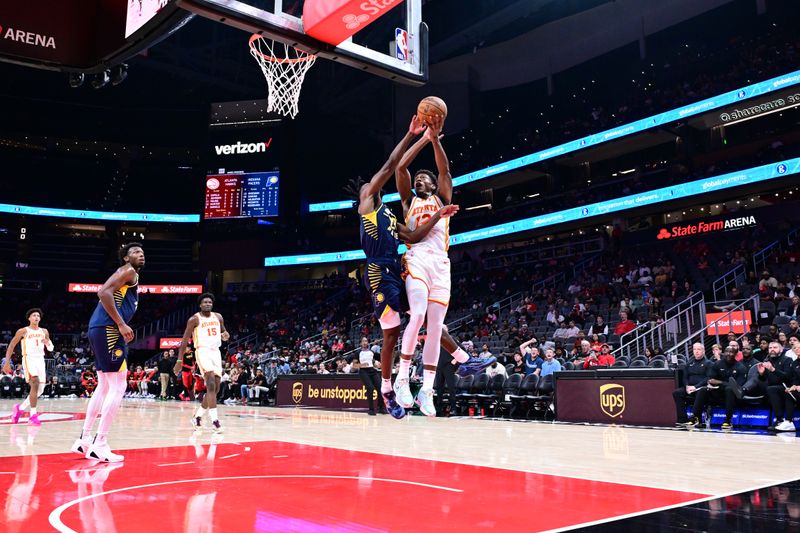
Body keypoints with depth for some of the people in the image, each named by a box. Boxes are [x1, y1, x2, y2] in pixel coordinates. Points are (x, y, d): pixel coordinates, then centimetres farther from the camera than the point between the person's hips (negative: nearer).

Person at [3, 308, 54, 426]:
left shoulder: (44, 332, 14)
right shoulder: (23, 331, 1)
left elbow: (51, 349, 17)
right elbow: (11, 346, 4)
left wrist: (48, 343, -7)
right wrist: (7, 362, -4)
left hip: (40, 360, 6)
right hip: (29, 359, -6)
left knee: (40, 390, 6)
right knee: (35, 384, -24)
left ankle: (20, 408, 29)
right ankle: (33, 415, -21)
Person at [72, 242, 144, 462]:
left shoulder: (129, 276, 26)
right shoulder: (128, 271, -4)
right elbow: (104, 292, -19)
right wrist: (121, 324, -19)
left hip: (101, 329, 11)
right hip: (108, 330, -11)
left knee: (104, 387, 18)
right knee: (118, 387, -8)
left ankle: (84, 440, 23)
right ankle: (99, 446, -8)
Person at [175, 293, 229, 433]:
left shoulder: (218, 317, 11)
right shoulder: (194, 319, -4)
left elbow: (224, 332, 23)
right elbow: (185, 341, -4)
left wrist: (225, 335, -3)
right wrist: (179, 360, -8)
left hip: (216, 352, 7)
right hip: (203, 352, -7)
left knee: (215, 388, 7)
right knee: (211, 385, -21)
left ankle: (197, 417, 23)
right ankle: (215, 420, -22)